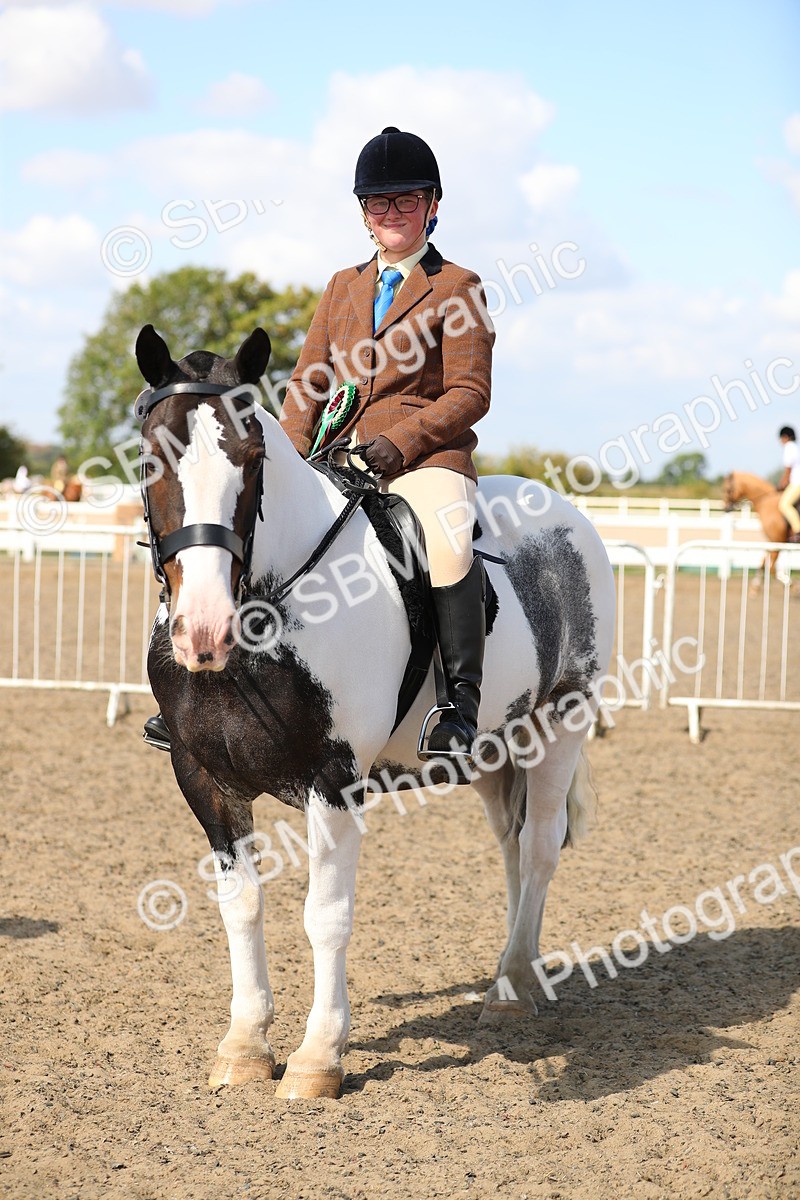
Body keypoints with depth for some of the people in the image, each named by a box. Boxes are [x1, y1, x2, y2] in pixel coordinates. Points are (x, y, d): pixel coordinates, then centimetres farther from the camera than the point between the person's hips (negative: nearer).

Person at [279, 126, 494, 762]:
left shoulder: (457, 288, 4)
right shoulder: (343, 287, 20)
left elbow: (469, 394, -4)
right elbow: (309, 380, 17)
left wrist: (398, 443, -16)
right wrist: (295, 451, -2)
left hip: (426, 455, -6)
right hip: (338, 459, 6)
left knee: (448, 543, -36)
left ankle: (461, 708, -33)